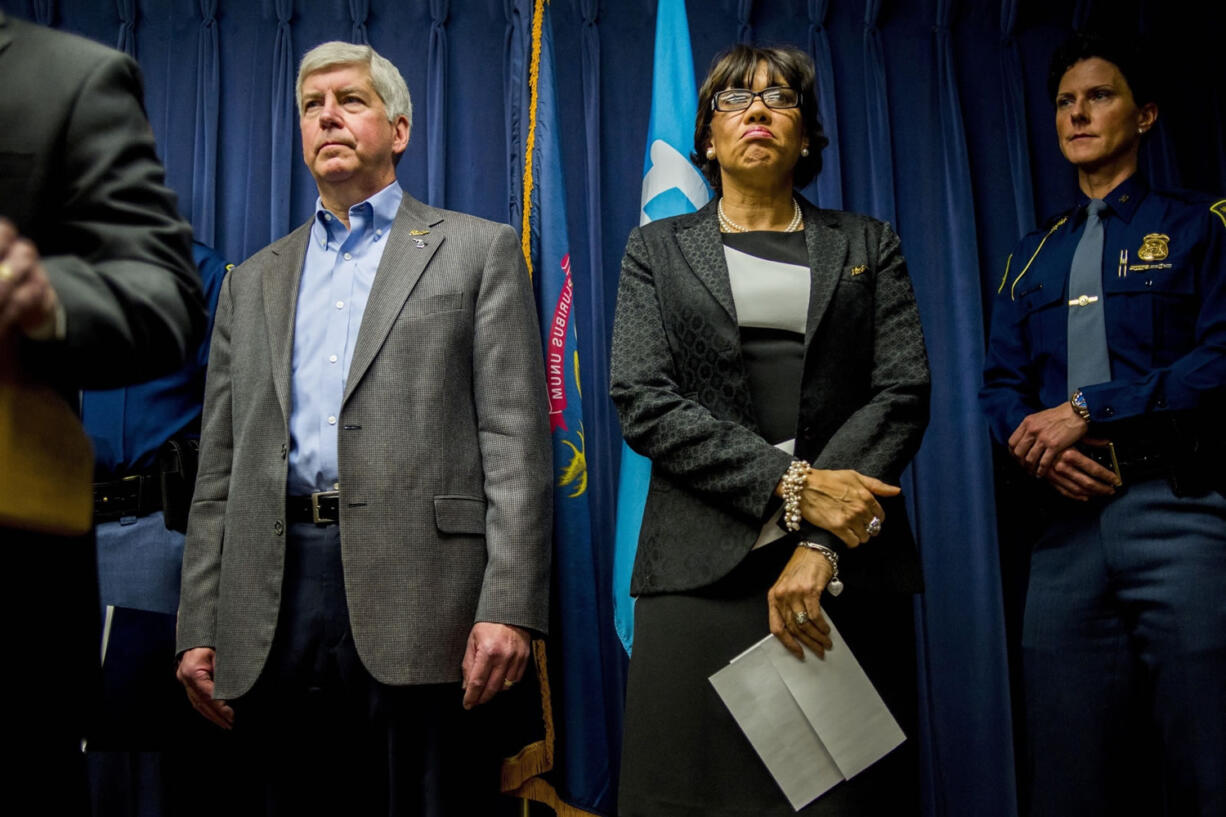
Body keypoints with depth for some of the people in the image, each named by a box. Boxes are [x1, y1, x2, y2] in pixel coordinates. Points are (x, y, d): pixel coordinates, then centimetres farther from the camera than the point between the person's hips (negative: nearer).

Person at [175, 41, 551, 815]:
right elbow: (221, 467, 17)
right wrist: (199, 627, 9)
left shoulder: (477, 250, 7)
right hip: (277, 608, 4)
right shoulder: (255, 280, 20)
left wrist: (509, 606, -12)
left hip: (419, 599, -4)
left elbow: (514, 441, -2)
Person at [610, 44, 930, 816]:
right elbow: (643, 400, -1)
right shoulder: (659, 248, 13)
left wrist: (819, 545, -12)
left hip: (852, 564, 1)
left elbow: (904, 391, 1)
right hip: (705, 568, 0)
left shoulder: (868, 245, 14)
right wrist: (792, 484, -12)